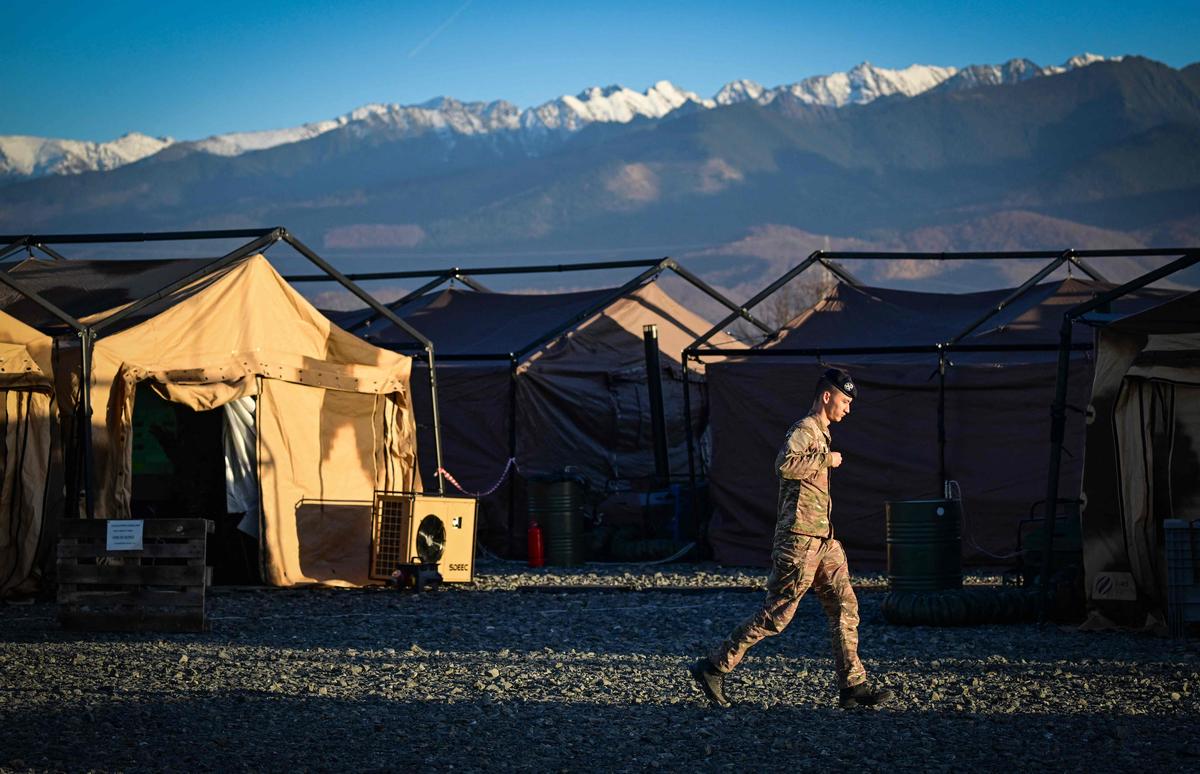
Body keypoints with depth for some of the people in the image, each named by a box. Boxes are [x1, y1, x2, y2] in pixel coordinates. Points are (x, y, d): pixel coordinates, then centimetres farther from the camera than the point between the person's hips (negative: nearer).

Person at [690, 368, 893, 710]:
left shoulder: (820, 433, 19)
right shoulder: (803, 431, -12)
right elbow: (784, 464, -32)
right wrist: (826, 459, -22)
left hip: (822, 540, 10)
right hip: (800, 539, -10)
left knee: (845, 606, 3)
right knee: (775, 614, -7)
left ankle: (853, 686, 4)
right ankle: (713, 667, 1)